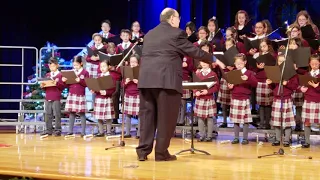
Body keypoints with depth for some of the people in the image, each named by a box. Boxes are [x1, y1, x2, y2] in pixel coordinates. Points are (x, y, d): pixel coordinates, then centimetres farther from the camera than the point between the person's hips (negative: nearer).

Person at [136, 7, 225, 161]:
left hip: (146, 79, 6)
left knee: (147, 115, 8)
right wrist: (214, 59, 14)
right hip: (166, 80, -6)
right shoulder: (176, 33, 0)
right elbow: (194, 51, 2)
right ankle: (161, 152, 4)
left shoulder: (149, 34, 19)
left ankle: (143, 151, 8)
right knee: (166, 117, 1)